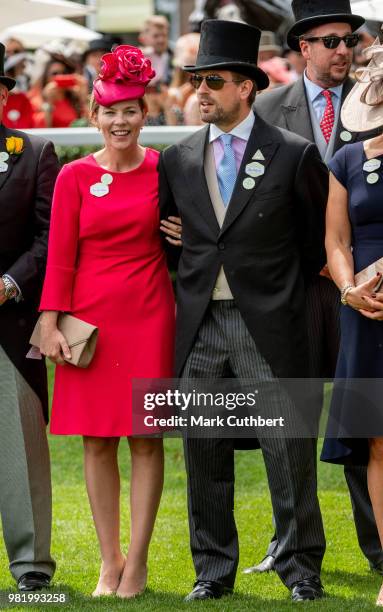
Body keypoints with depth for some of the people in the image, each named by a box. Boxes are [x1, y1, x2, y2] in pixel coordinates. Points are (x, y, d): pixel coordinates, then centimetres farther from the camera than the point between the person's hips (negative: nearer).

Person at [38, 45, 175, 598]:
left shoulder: (164, 170, 1)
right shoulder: (75, 177, 1)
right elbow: (61, 255, 0)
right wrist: (51, 324, -5)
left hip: (148, 318, 0)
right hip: (91, 317, 1)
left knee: (145, 439, 0)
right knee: (97, 441, 3)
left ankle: (137, 562, 6)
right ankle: (109, 560, 11)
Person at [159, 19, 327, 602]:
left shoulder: (294, 155, -3)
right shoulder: (178, 160, 7)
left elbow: (318, 240, 7)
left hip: (269, 327, -4)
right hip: (198, 326, 4)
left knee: (289, 452, 0)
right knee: (204, 455, 9)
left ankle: (302, 570, 11)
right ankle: (213, 570, 19)